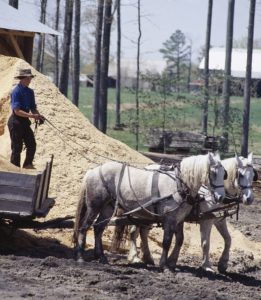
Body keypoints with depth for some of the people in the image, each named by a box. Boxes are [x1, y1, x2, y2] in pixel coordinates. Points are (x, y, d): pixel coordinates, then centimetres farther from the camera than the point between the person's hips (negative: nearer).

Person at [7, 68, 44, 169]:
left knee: (32, 145, 8)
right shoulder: (16, 92, -16)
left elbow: (33, 108, 12)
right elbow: (17, 111, -22)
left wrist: (38, 116, -9)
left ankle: (28, 165, 24)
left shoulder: (30, 92, 8)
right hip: (16, 122, -7)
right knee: (17, 148, -3)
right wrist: (32, 116, -29)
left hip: (25, 121, 8)